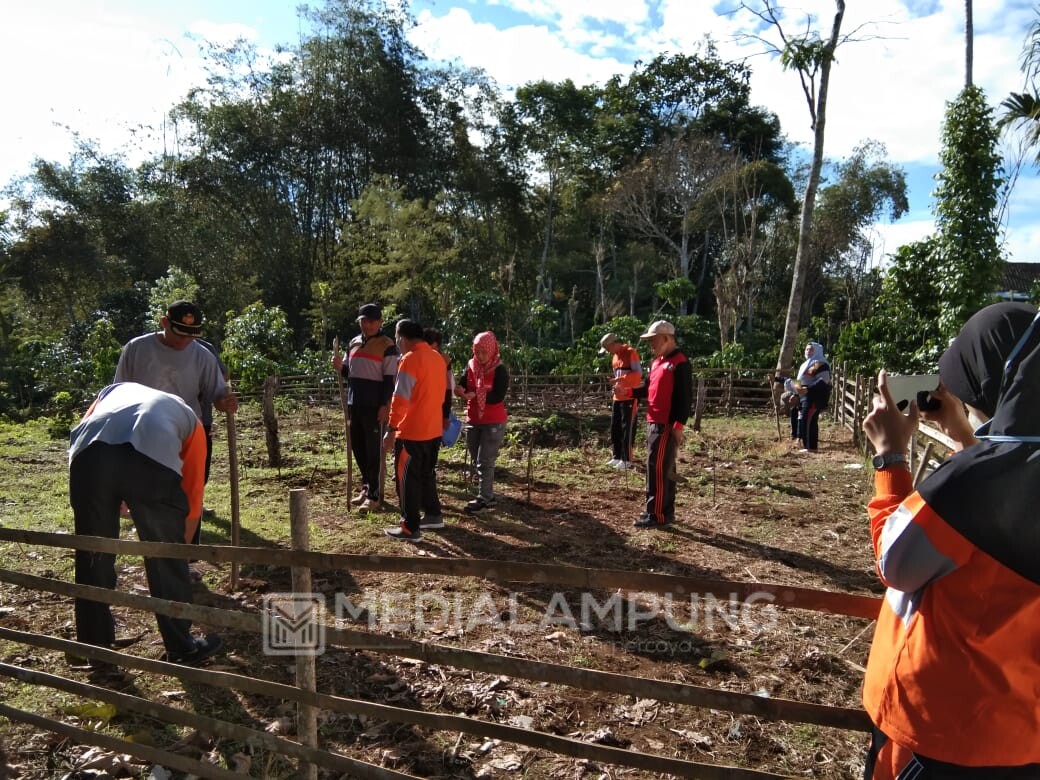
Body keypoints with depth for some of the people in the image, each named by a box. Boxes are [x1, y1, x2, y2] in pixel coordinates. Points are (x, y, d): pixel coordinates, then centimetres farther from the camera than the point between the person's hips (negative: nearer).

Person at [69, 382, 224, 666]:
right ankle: (182, 647, 29)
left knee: (92, 554, 22)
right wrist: (182, 545, 44)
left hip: (90, 453, 2)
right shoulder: (189, 419, 34)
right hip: (151, 457, -2)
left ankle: (94, 645, 37)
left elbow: (79, 434, 23)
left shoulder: (116, 389, 41)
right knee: (166, 557, 17)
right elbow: (192, 494, 31)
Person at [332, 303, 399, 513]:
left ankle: (374, 496, 4)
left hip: (374, 406, -7)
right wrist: (340, 367, -2)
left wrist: (385, 405, -15)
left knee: (373, 450, -3)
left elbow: (390, 378, -10)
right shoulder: (354, 343, 14)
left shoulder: (386, 345, -6)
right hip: (354, 403, 7)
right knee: (358, 447, 14)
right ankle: (367, 487, 28)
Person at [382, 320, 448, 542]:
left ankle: (410, 528, 4)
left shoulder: (410, 359, -16)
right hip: (434, 429, 8)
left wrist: (391, 430, -19)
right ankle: (433, 515, 30)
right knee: (427, 473, 21)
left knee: (407, 478, 1)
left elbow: (400, 399, -21)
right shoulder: (437, 358, 10)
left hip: (411, 432, -8)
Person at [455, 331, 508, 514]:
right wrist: (459, 390, -24)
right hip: (473, 421, 7)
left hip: (494, 423, -6)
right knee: (476, 461, 12)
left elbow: (498, 397, -21)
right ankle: (488, 496, 23)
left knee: (485, 461, -8)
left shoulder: (500, 371, -13)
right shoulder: (471, 367, 3)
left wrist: (475, 395, -28)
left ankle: (484, 499, -2)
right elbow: (461, 386, 0)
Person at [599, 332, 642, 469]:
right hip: (617, 398, 9)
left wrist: (622, 379, -29)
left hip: (630, 398, -9)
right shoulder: (615, 356, 16)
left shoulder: (631, 353, -10)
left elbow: (638, 373, -18)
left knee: (627, 429, -6)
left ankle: (627, 460, 0)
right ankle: (616, 457, 19)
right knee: (615, 428, 11)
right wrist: (616, 385, 6)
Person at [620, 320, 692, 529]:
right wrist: (628, 391, 3)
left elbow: (685, 397, -16)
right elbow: (649, 389, 19)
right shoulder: (657, 362, 17)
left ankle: (657, 515, -2)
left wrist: (679, 426, -20)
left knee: (657, 468, -8)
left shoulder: (680, 363, -12)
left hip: (667, 426, -10)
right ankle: (666, 512, 22)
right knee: (664, 469, 14)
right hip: (653, 423, 10)